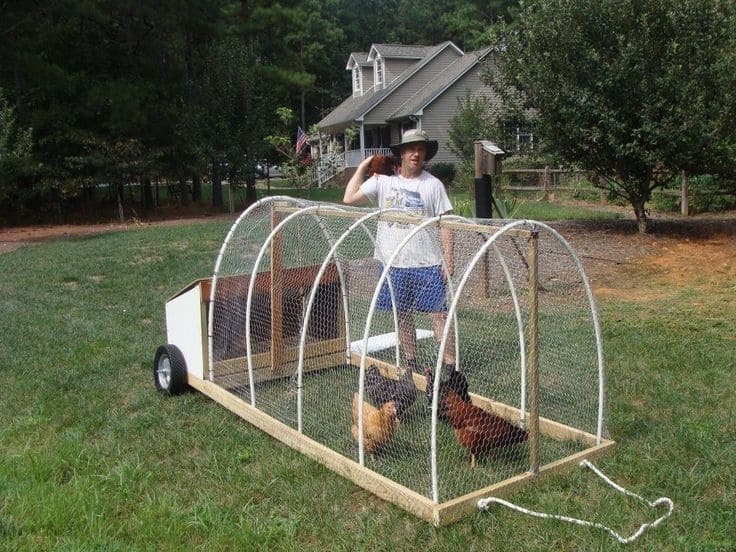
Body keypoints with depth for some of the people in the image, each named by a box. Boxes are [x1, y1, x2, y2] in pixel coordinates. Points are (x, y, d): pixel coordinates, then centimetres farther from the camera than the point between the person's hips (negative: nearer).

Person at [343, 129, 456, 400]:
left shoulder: (433, 184, 0)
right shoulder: (383, 180, 4)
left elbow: (445, 224, 0)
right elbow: (349, 199, -1)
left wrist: (448, 261, -6)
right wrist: (363, 166, 3)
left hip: (427, 263, -2)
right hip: (394, 263, 3)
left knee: (439, 314, -4)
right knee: (402, 315, 12)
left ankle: (449, 365, 4)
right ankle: (412, 365, 27)